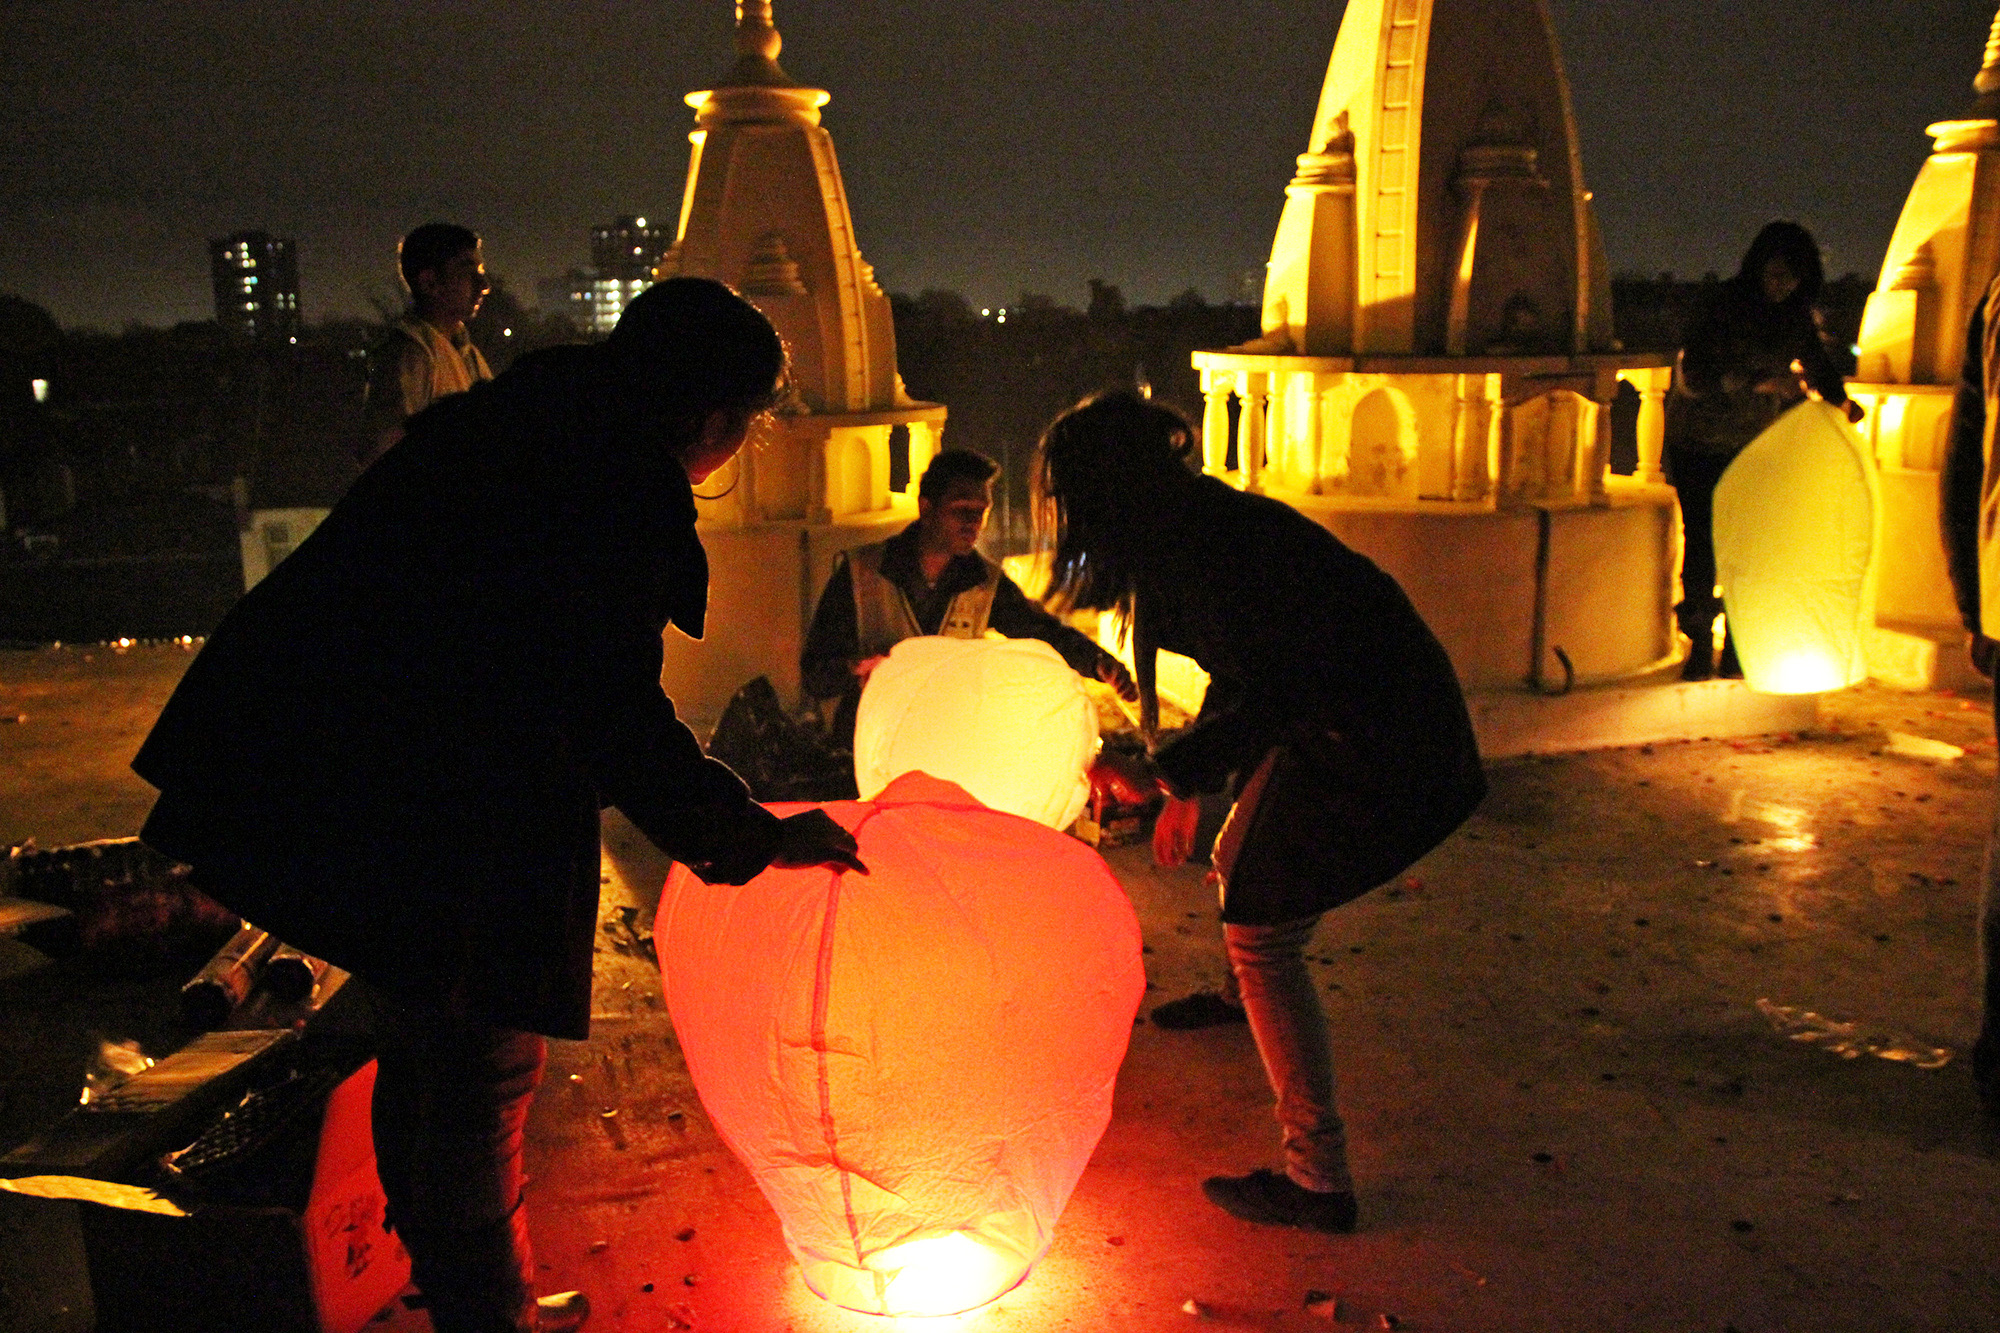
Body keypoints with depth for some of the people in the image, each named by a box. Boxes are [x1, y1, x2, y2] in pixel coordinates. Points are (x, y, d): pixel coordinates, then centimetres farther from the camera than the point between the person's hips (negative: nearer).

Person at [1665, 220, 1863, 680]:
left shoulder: (1798, 316, 1)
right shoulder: (1723, 307, -16)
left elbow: (1817, 361, 16)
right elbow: (1693, 375, -26)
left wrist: (1839, 399, -4)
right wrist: (1759, 380, -34)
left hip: (1755, 444, 4)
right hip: (1701, 443, -4)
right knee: (1702, 542, -5)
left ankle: (1737, 649, 12)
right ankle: (1700, 646, 9)